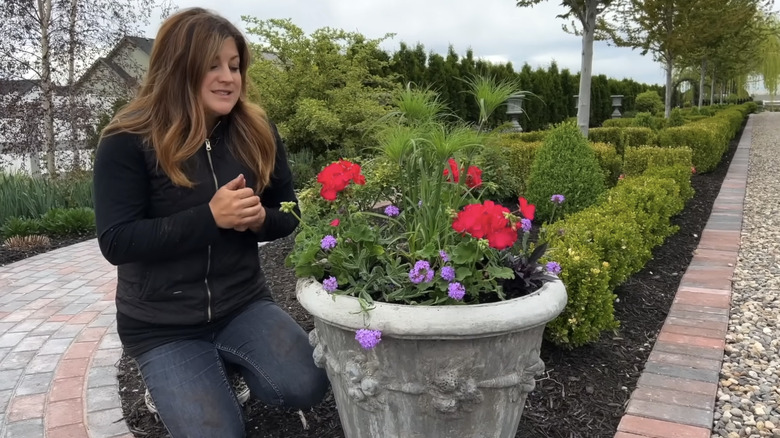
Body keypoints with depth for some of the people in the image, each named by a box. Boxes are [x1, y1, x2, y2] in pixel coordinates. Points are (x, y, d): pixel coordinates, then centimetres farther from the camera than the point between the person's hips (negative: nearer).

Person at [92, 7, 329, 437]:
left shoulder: (256, 130, -2)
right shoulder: (128, 140, -14)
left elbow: (289, 215, 5)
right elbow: (116, 242, -18)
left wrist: (259, 219, -20)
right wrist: (210, 216, -28)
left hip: (243, 303, 3)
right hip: (161, 324, -2)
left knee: (307, 387, -18)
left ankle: (229, 365, 12)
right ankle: (181, 383, 21)